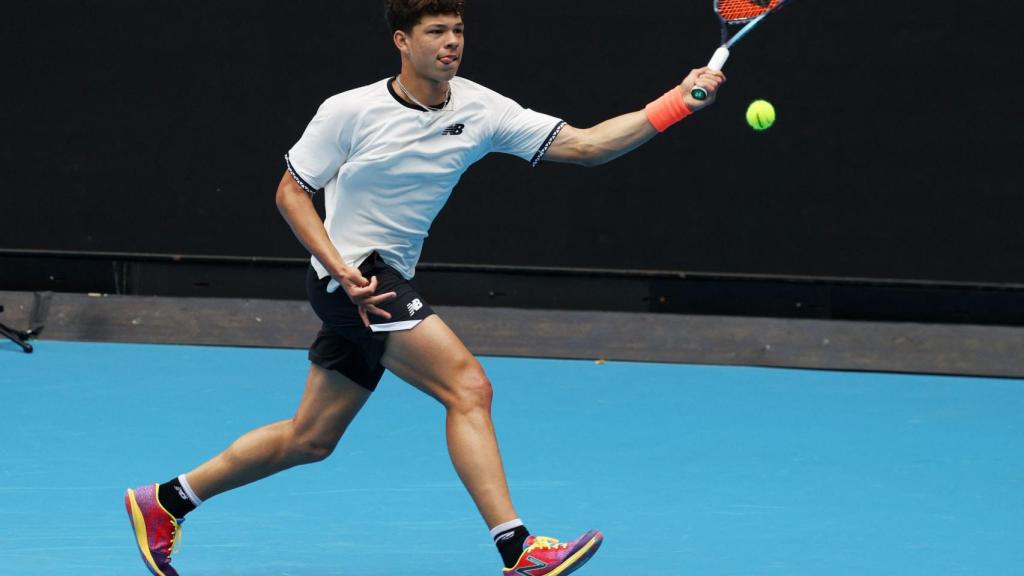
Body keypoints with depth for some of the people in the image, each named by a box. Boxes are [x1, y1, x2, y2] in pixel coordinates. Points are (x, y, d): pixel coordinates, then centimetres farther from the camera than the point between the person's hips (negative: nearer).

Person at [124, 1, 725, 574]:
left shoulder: (480, 110, -3)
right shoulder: (350, 112, -12)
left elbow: (584, 144, -8)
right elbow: (292, 191, -5)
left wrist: (674, 105, -20)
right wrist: (341, 269, -19)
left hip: (389, 284, 7)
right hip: (351, 275, -7)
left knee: (310, 439, 14)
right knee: (469, 387, -20)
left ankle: (166, 502, 28)